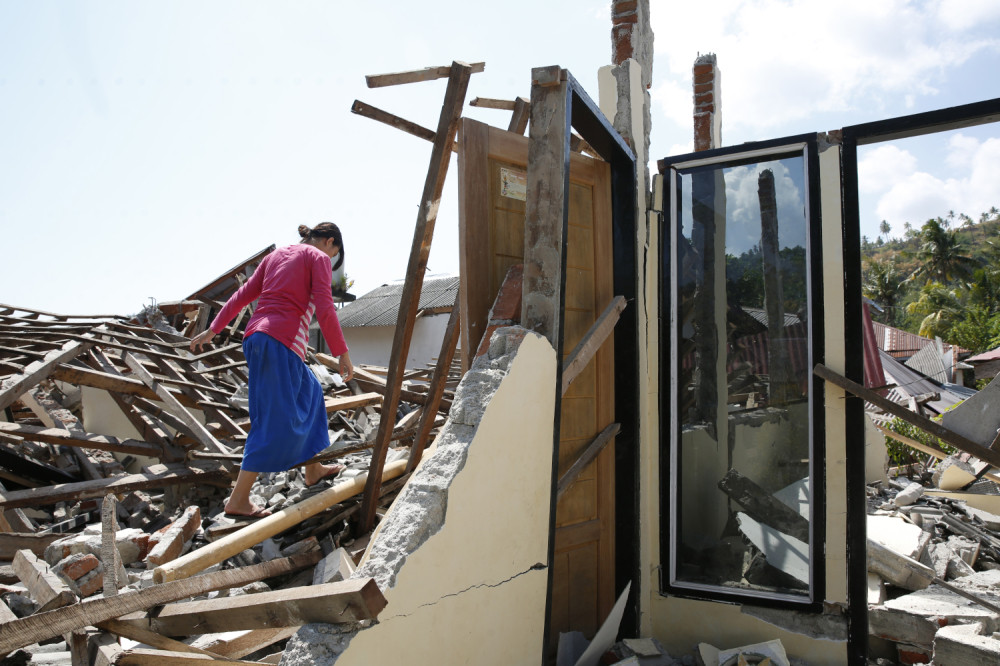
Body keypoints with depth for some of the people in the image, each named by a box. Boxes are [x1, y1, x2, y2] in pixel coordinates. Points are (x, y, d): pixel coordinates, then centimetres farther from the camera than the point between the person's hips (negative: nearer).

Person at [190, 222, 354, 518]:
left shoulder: (276, 255, 21)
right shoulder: (318, 258, 1)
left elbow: (242, 296, 17)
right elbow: (324, 310, -10)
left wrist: (212, 330, 17)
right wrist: (343, 355, -8)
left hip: (255, 336, 8)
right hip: (283, 341, -8)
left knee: (308, 392, 23)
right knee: (275, 420, -3)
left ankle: (313, 469, 32)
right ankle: (238, 499, -3)